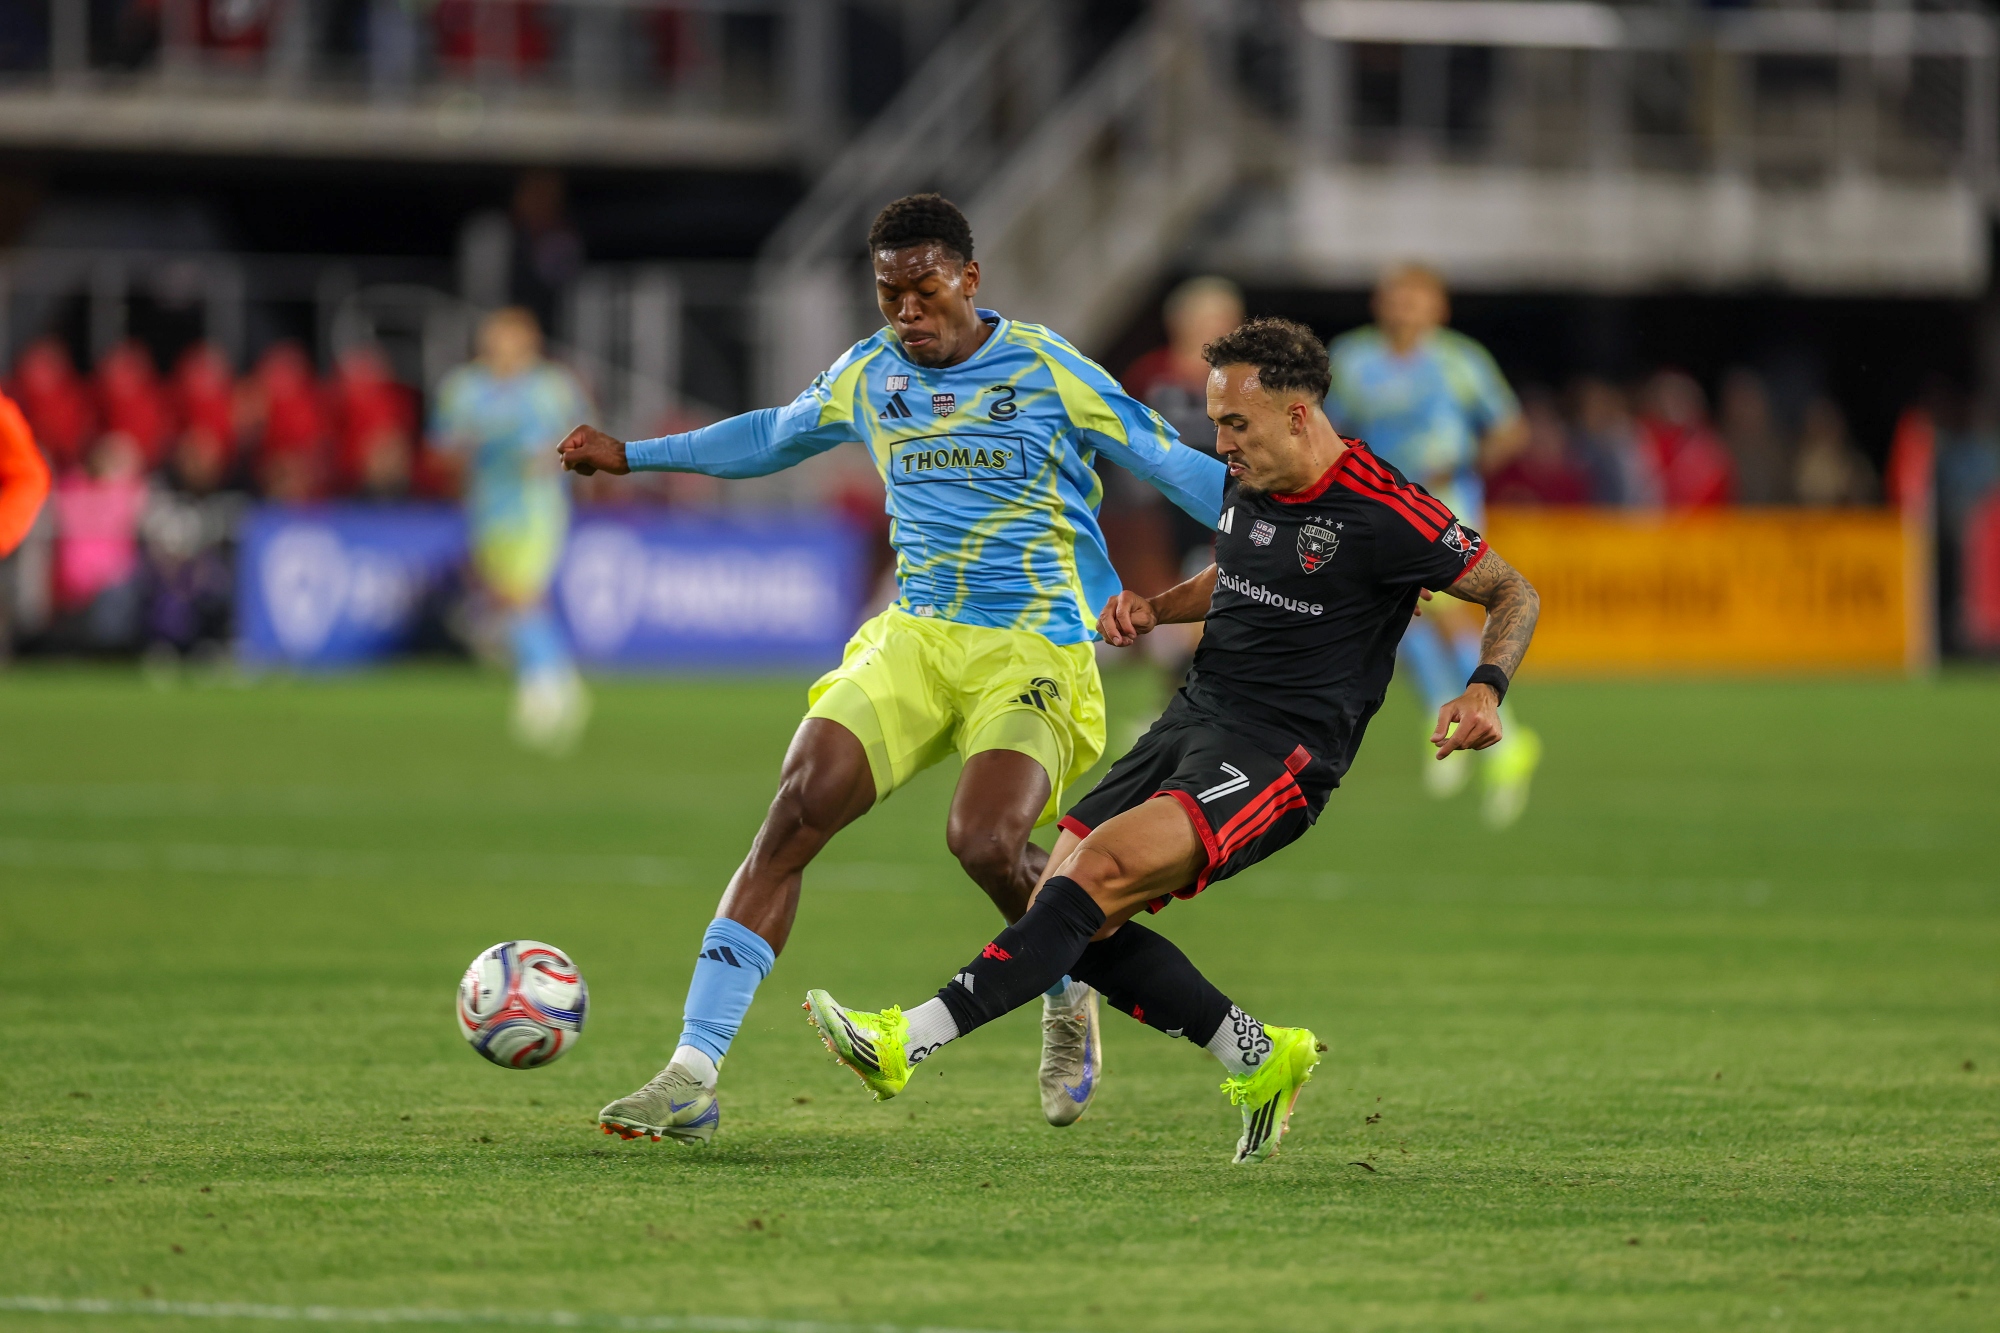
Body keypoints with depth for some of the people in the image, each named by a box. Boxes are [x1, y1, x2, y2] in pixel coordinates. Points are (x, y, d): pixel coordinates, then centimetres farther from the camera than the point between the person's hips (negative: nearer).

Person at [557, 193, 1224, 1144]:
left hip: (1036, 651, -4)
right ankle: (691, 1080, -17)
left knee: (984, 841, -27)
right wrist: (633, 455, 33)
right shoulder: (867, 377, 10)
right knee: (798, 808, -15)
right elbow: (774, 437, 30)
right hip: (915, 638, 5)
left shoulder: (1047, 372, -5)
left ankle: (1069, 1000, 10)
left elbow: (1177, 467, -1)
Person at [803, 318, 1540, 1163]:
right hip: (1194, 715, 9)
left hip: (1280, 753, -9)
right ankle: (1262, 1061, 11)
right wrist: (1156, 608, 11)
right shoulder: (1247, 484, 9)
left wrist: (1486, 688, -22)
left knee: (1101, 872, -27)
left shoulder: (1383, 514, -13)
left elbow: (1513, 594, -4)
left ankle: (909, 1040, -33)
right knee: (1066, 910, -4)